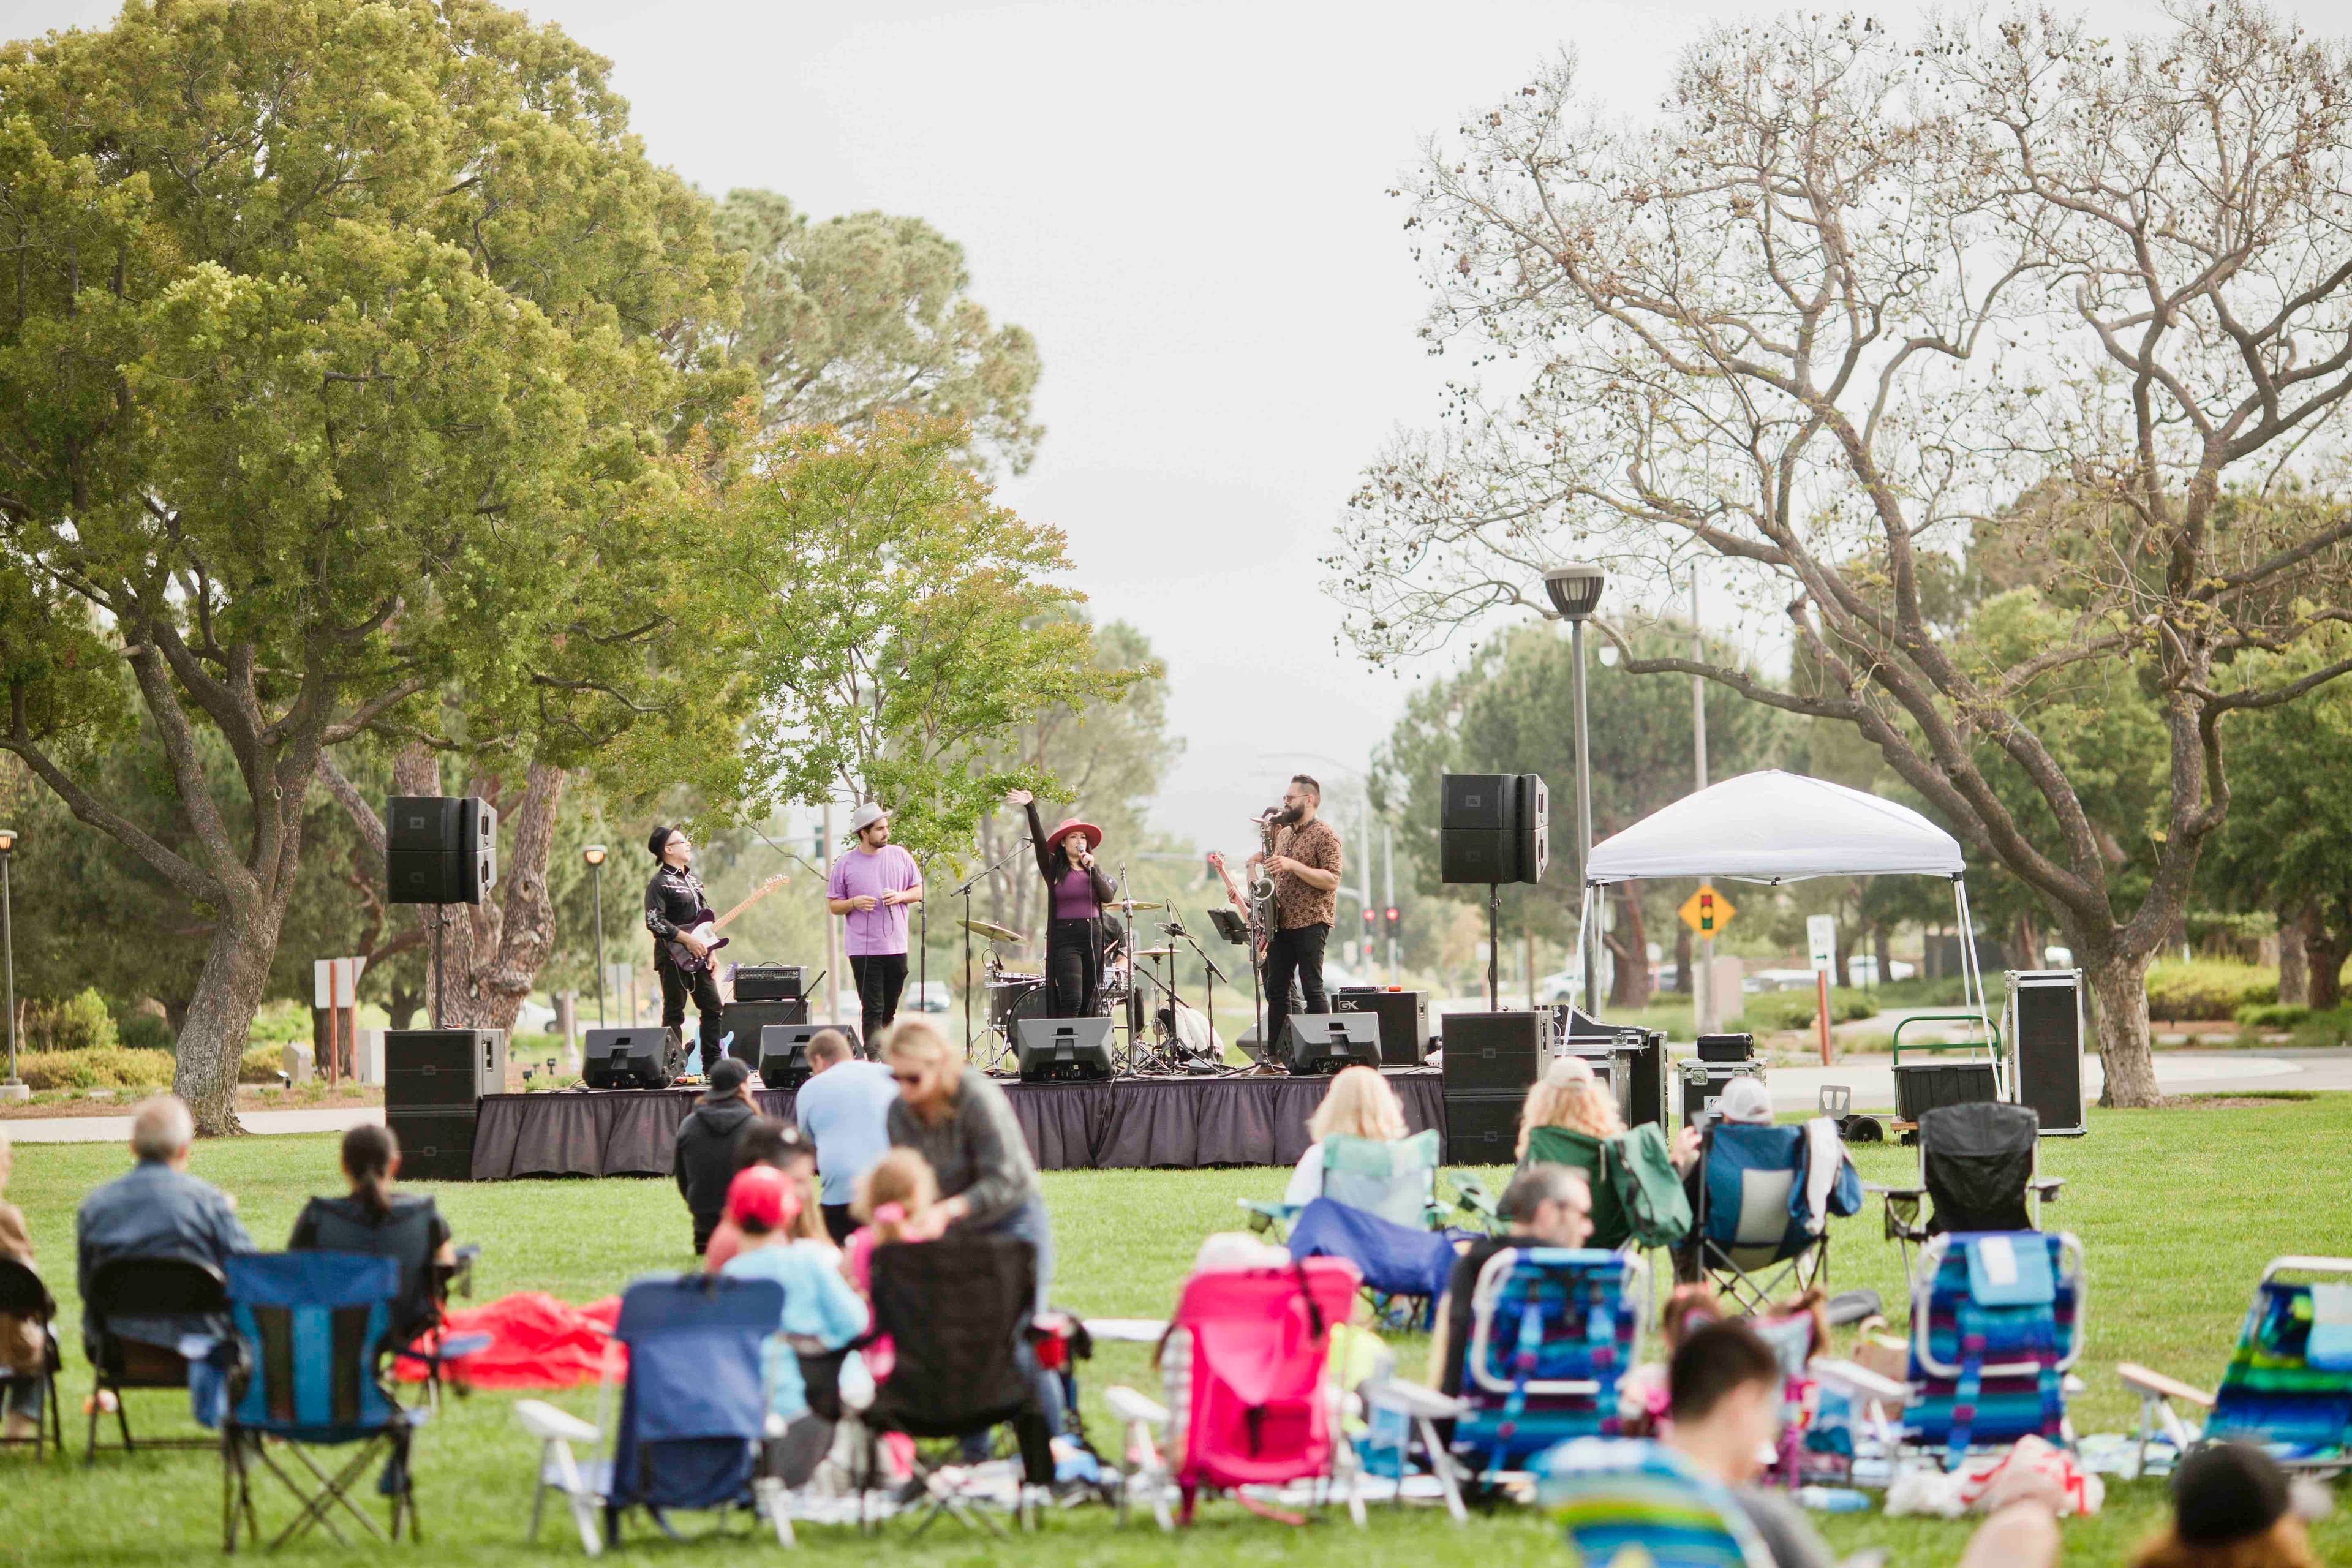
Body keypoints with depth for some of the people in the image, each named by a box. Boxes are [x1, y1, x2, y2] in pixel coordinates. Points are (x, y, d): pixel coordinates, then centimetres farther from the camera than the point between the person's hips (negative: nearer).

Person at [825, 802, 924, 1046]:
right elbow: (832, 905, 3)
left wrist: (900, 896, -8)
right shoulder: (845, 864, -1)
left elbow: (919, 891, 12)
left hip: (896, 949, 3)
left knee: (889, 1012, 12)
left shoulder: (899, 856, 6)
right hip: (864, 951, -3)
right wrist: (854, 903, -16)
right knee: (873, 1011, -8)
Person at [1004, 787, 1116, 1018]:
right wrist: (1031, 809, -22)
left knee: (1088, 1004, 3)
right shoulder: (1054, 870, 3)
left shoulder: (1095, 871, 14)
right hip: (1065, 938, -4)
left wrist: (1091, 869, -9)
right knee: (1072, 1001, -16)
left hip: (1093, 936, 4)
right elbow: (1040, 841, -11)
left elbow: (1108, 897, -1)